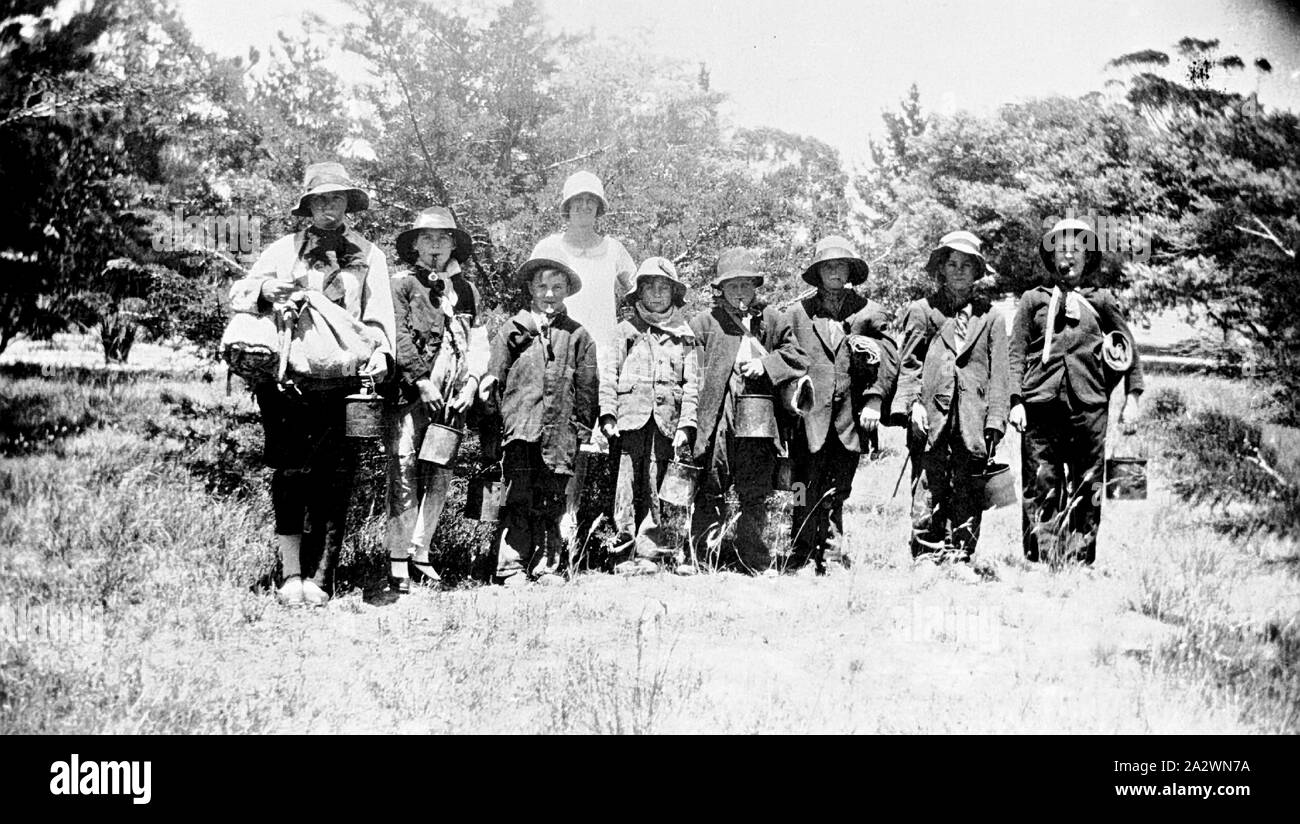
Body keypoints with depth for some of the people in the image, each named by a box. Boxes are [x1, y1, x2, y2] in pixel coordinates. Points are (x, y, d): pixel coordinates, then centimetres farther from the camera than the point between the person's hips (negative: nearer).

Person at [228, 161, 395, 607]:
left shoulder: (368, 255, 17)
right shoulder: (285, 250, 16)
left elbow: (379, 311, 8)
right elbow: (237, 295, 13)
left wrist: (380, 350, -11)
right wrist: (265, 290, -9)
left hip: (343, 382, 1)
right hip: (290, 381, 0)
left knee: (335, 483, -3)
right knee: (291, 474, -8)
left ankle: (319, 579, 1)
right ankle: (291, 574, -2)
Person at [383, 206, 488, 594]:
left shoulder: (466, 290, 18)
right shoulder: (402, 284, 2)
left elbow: (478, 341, 14)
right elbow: (398, 336, -7)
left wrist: (471, 383, -1)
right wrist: (422, 381, -14)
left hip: (452, 398, 5)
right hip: (409, 391, -5)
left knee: (440, 476, 6)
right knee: (404, 472, -10)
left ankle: (420, 551, 17)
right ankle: (398, 562, -10)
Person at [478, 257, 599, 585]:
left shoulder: (577, 335, 12)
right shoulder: (513, 328, 11)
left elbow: (587, 388, 11)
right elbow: (494, 376, 9)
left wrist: (584, 432, 6)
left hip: (560, 433, 1)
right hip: (519, 429, -1)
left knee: (551, 504, 4)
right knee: (518, 501, -5)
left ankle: (547, 566, 11)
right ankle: (512, 567, -1)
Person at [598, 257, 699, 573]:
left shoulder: (684, 336, 15)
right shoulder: (626, 331, 13)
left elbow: (691, 383, 10)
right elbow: (609, 374, 8)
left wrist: (686, 425, 0)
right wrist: (608, 414, -4)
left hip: (666, 421, 1)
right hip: (631, 417, -1)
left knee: (652, 487, -1)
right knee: (628, 484, -8)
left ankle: (648, 551, 1)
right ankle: (625, 541, -6)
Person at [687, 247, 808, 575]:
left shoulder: (772, 320, 13)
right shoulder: (704, 323, 8)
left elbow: (798, 358, 10)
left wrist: (765, 364, -6)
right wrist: (689, 420, -6)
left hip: (758, 421, 1)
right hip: (716, 419, -1)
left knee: (755, 494, 5)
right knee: (709, 491, 1)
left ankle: (756, 560, 13)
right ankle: (695, 557, 6)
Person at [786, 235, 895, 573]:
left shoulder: (869, 312, 9)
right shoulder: (798, 312, 10)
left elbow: (887, 359, 6)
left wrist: (873, 401, -4)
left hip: (850, 417, 1)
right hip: (810, 416, 0)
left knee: (836, 494, 3)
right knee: (807, 492, -5)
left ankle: (830, 561, 9)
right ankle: (799, 557, -1)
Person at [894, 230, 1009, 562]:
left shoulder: (991, 316, 14)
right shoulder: (921, 310, 12)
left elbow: (998, 374, 10)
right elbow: (908, 365, 9)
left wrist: (994, 423, 1)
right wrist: (913, 404, -5)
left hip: (972, 422, 1)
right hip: (932, 421, -1)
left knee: (967, 502, 1)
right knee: (928, 499, -5)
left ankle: (960, 557, 6)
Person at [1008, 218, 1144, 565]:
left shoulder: (1101, 300, 17)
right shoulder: (1033, 299, 14)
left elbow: (1128, 347, 19)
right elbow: (1016, 353, 8)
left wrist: (1133, 396, 10)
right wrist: (1016, 400, -4)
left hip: (1089, 406, 1)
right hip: (1040, 406, -1)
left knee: (1087, 493, -1)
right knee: (1041, 491, -3)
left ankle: (1081, 560, 3)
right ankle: (1041, 562, -1)